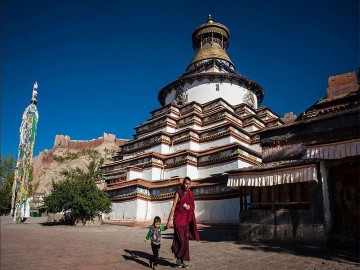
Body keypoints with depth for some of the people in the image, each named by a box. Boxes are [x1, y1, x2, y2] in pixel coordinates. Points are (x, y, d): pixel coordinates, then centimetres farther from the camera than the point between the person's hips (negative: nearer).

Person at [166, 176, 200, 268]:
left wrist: (189, 207, -7)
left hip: (186, 219, 5)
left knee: (185, 240, 6)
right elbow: (173, 207, -10)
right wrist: (169, 220, -13)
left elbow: (193, 206, 17)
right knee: (180, 239, -8)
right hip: (178, 218, -5)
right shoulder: (178, 193, -9)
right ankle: (178, 257, 14)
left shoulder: (190, 193, 7)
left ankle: (182, 260, 17)